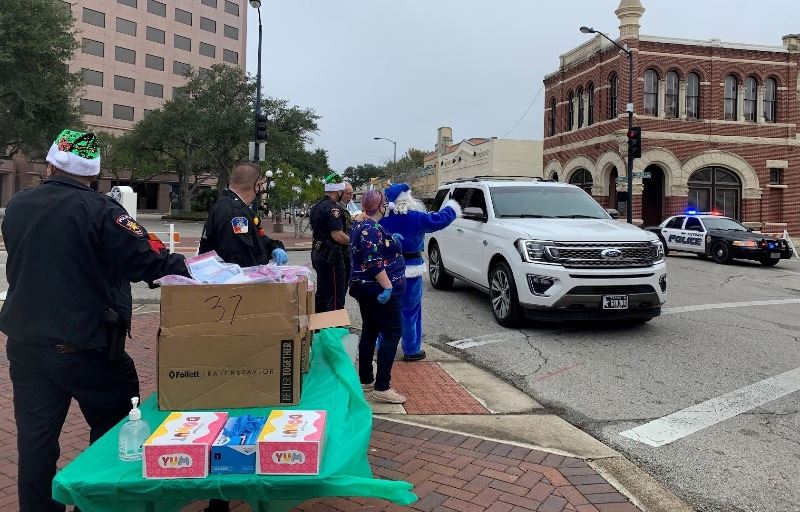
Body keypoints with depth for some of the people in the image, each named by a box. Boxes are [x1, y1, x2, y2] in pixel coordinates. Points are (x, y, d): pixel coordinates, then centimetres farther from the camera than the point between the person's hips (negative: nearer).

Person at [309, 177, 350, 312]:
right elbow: (338, 236, -24)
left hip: (318, 253, 10)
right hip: (331, 255, -10)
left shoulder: (317, 206, 14)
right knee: (335, 298, -5)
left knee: (321, 293, 18)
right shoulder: (333, 208, -17)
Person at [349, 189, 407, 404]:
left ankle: (366, 379, 23)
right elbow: (373, 262, -26)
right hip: (380, 291, -10)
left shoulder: (361, 226, 14)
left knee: (370, 332, 15)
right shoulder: (372, 229, -19)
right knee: (391, 334, -7)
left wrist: (391, 240, 17)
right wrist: (388, 286, -26)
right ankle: (382, 388, -7)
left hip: (365, 288, 10)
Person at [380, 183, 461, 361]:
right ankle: (411, 350, 13)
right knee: (410, 311, 6)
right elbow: (439, 220, -10)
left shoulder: (383, 218, -3)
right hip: (409, 270, -4)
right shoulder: (415, 218, -14)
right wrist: (451, 208, 9)